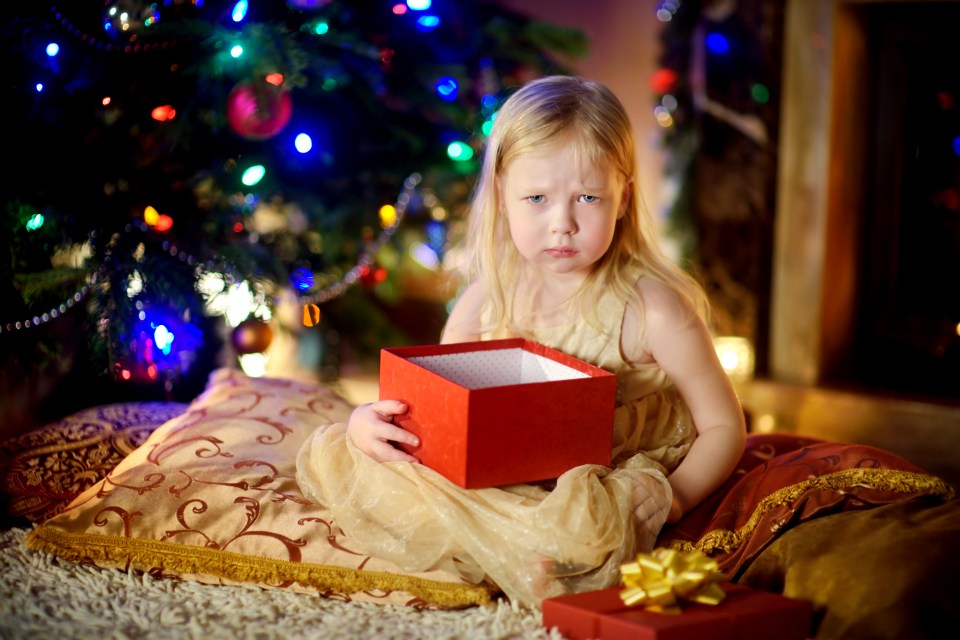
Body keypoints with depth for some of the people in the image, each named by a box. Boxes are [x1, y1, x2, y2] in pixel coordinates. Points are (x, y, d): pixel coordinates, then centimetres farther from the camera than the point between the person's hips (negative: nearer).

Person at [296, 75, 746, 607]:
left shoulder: (653, 310, -13)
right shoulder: (484, 303, 0)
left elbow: (724, 426, -7)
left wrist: (673, 496, -25)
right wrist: (370, 420, -13)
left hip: (609, 485, -5)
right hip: (502, 480, 5)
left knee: (583, 518, -42)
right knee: (330, 451, -6)